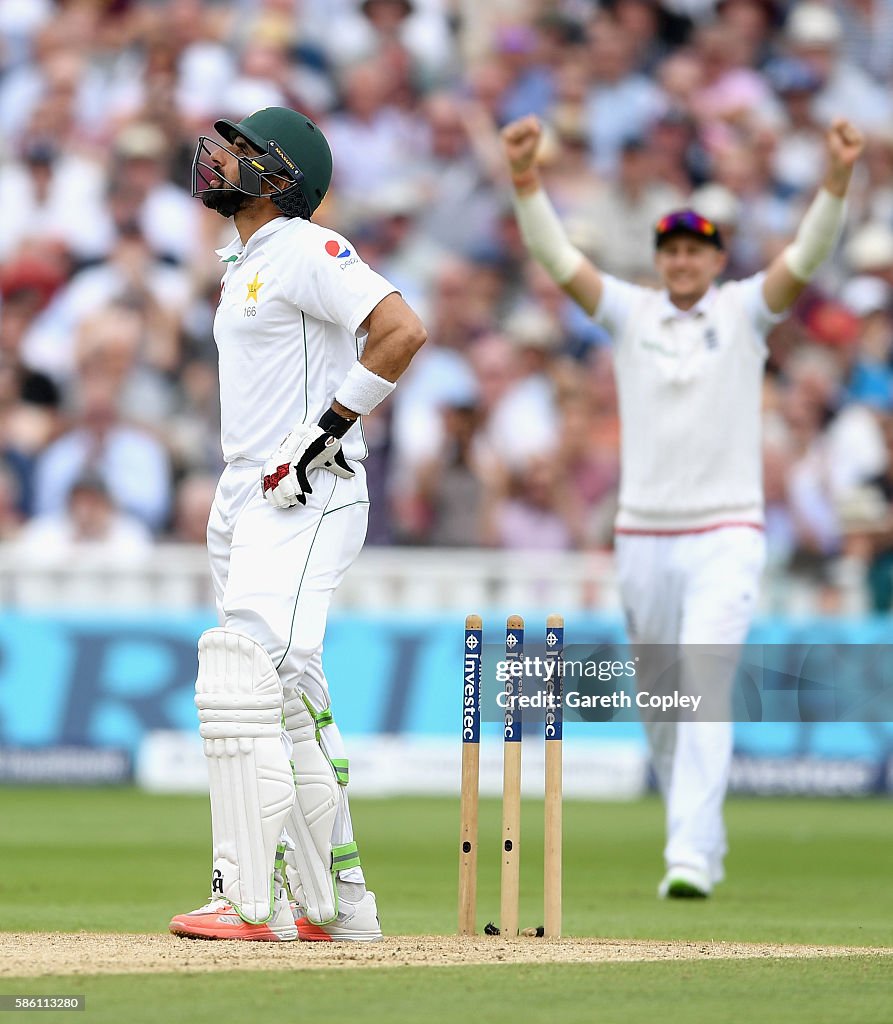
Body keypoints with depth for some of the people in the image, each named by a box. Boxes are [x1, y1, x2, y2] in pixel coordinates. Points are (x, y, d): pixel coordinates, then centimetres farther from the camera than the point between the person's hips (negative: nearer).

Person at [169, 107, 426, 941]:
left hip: (309, 498, -11)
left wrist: (330, 427, -21)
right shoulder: (242, 264, 20)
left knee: (243, 675, -21)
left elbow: (401, 331, -23)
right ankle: (335, 904, 17)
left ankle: (253, 901, -25)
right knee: (286, 696, 11)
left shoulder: (308, 250, -11)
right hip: (249, 499, 11)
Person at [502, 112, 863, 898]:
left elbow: (808, 255, -11)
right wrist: (524, 176, -19)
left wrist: (839, 178, -28)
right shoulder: (629, 313, 8)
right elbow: (555, 254, -4)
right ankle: (705, 839, 27)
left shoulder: (744, 311, 3)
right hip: (643, 534, 3)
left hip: (726, 535, -3)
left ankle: (691, 857, -23)